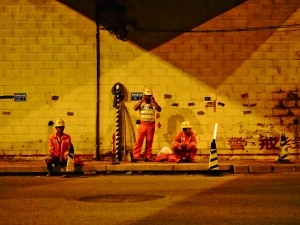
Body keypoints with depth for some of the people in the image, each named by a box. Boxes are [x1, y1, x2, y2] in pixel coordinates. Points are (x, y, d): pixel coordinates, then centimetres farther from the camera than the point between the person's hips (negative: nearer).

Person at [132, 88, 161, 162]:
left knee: (149, 142, 3)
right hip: (142, 124, -2)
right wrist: (142, 100, -17)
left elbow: (159, 109, -8)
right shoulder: (141, 103, 6)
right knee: (139, 141, -7)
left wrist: (154, 101, -15)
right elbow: (135, 108, -13)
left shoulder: (153, 104, 9)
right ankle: (136, 157, -8)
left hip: (151, 125, 2)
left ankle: (147, 157, 8)